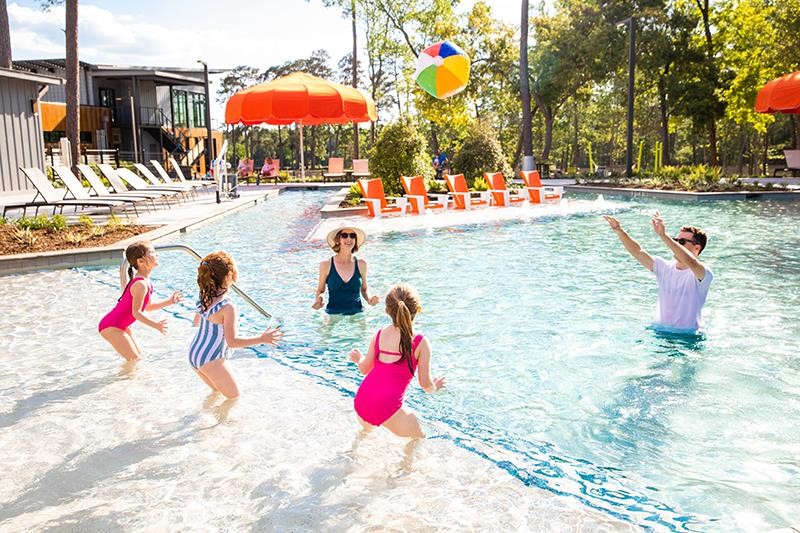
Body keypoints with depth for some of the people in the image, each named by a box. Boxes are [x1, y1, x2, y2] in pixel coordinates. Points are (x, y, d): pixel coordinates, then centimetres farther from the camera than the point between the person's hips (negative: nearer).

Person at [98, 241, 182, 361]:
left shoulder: (145, 281, 6)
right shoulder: (141, 284, -26)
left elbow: (147, 306, 16)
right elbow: (136, 312, -27)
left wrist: (169, 301, 12)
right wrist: (155, 325, -29)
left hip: (121, 325, 10)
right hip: (111, 326, -10)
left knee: (138, 356, 16)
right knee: (134, 359, -8)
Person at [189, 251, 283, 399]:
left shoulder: (205, 297, 0)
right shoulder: (227, 307, -26)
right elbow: (232, 341, -28)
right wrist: (262, 339, -24)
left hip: (194, 354, 9)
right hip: (211, 360, -8)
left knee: (218, 391, 29)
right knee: (234, 397, 10)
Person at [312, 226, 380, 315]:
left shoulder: (361, 264, 3)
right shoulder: (326, 265, -2)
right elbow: (320, 290, 11)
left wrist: (369, 299, -2)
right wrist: (317, 301, -10)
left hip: (357, 314, 1)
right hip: (333, 316, -1)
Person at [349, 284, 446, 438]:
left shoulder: (379, 335, 7)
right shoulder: (420, 343, -6)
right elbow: (425, 384, -1)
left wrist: (359, 359, 40)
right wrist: (435, 387, 23)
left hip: (360, 401, 6)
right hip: (387, 407, -6)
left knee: (367, 431, 39)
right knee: (419, 439, 20)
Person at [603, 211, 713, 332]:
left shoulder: (703, 274, -11)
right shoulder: (665, 267, 7)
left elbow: (690, 262, -34)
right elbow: (638, 252, -3)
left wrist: (663, 236, -42)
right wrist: (620, 231, -20)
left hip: (687, 335, -4)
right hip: (659, 330, 4)